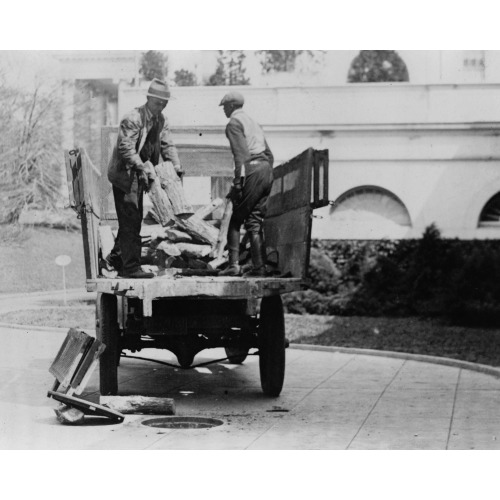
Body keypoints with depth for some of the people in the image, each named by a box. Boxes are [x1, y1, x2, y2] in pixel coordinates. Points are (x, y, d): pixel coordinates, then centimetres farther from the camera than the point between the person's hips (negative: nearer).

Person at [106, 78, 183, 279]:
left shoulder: (161, 120, 8)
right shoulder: (133, 118, -17)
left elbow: (167, 145, 7)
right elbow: (126, 147, -23)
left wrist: (176, 167, -8)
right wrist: (142, 168, -31)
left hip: (139, 175, 9)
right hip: (124, 172, -9)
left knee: (132, 220, 16)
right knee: (131, 221, -10)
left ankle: (116, 257, 30)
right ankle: (131, 267, -8)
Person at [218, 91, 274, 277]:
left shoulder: (234, 123, -2)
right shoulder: (253, 122, 25)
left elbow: (241, 153, -15)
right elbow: (269, 154, 22)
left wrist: (238, 181, -18)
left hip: (252, 171, -8)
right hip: (266, 170, 8)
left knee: (236, 218, -1)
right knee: (255, 220, 9)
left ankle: (234, 264, -8)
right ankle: (259, 266, 3)